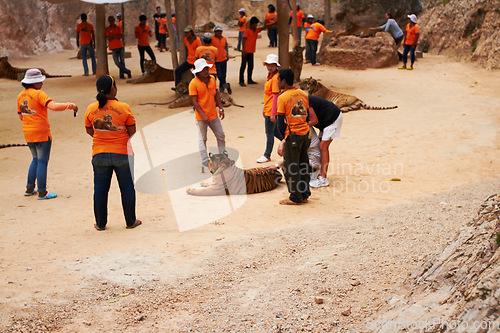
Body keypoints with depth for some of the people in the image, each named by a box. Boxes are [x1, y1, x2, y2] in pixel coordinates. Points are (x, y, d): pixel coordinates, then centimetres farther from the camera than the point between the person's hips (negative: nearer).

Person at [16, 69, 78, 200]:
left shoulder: (20, 96, 10)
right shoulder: (38, 94, -14)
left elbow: (20, 116, 18)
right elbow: (53, 106, -27)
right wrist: (69, 105, -18)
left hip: (28, 134, 8)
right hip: (41, 133, -8)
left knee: (36, 160, 22)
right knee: (42, 162, -1)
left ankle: (29, 189, 22)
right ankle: (42, 192, 2)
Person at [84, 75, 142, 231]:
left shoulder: (91, 109, -2)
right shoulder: (123, 107, -10)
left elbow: (89, 130, 9)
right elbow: (132, 131, -5)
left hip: (99, 155, 2)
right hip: (122, 154, -2)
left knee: (100, 189, 12)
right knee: (127, 188, 10)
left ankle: (100, 223, 18)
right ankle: (131, 221, 18)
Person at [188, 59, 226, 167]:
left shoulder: (212, 79, 2)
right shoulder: (193, 83, -15)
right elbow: (194, 102, -15)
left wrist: (221, 108, 6)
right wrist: (203, 116, -20)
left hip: (213, 115, 6)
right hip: (201, 117, -5)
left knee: (221, 136, 12)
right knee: (202, 139, 6)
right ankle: (205, 161, 14)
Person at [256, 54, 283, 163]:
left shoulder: (275, 78, -19)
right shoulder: (270, 76, 11)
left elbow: (275, 96, -20)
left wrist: (273, 113, -21)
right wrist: (265, 109, 22)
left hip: (272, 110, -10)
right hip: (268, 109, 10)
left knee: (269, 133, 3)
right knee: (274, 131, 19)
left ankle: (267, 155, 15)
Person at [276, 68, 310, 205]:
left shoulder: (282, 98, -13)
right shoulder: (303, 94, 7)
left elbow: (280, 123, -11)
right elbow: (307, 115, 12)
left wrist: (284, 136, 5)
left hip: (293, 135, -7)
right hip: (305, 133, 7)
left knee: (291, 168, 4)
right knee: (303, 165, 16)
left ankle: (295, 198, 9)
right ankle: (304, 195, 22)